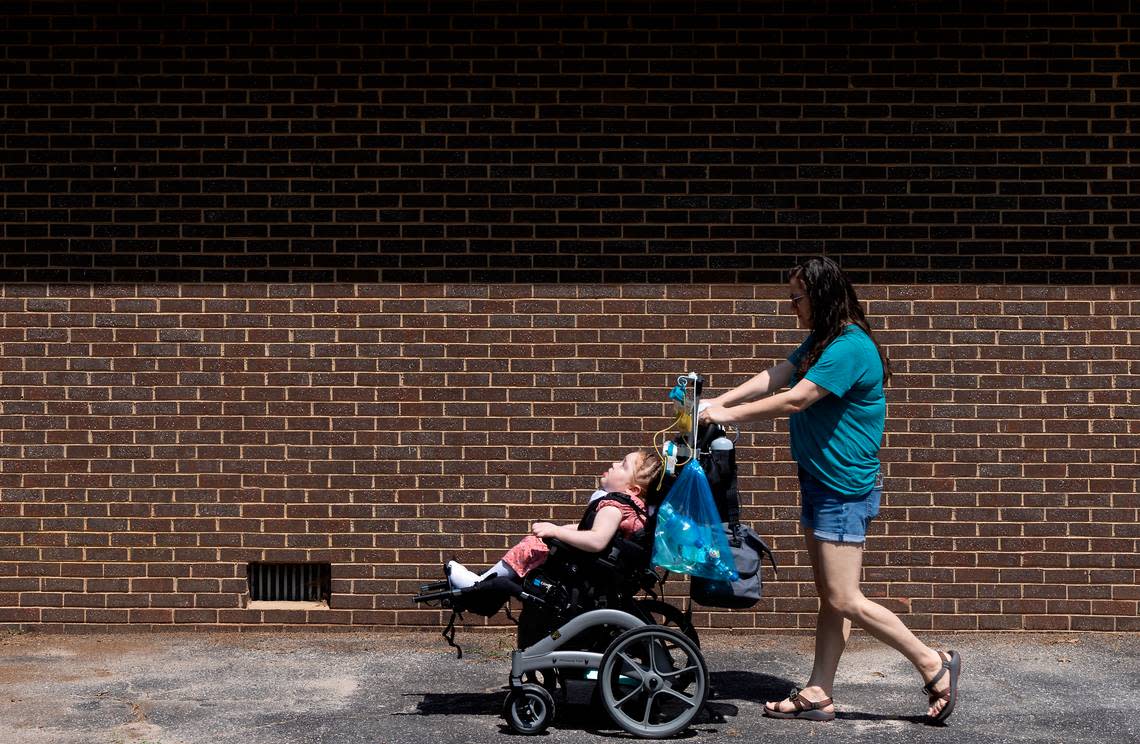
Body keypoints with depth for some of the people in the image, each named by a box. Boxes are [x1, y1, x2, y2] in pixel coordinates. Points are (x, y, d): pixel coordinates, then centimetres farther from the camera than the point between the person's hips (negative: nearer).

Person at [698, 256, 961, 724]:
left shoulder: (850, 348, -20)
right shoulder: (820, 341, 12)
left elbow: (793, 400, -23)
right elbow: (773, 378, 5)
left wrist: (729, 415, -17)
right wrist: (714, 403, -7)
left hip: (845, 488, -10)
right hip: (819, 481, 10)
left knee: (844, 599, -7)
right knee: (828, 595, 10)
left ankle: (933, 664, 4)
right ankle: (818, 695, 14)